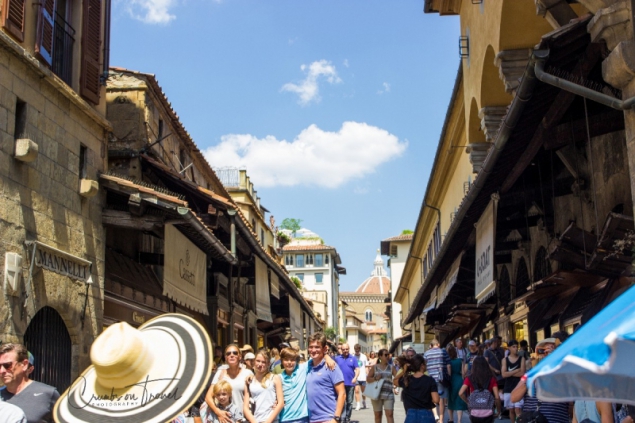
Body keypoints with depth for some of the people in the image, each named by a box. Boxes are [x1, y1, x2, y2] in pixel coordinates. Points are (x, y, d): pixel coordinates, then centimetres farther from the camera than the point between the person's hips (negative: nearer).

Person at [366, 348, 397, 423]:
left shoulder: (391, 367, 7)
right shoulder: (374, 367, 6)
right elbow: (368, 378, 3)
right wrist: (375, 378, -15)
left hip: (388, 394, -1)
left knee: (389, 414, -10)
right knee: (377, 415, 9)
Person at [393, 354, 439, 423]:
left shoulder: (406, 380, -1)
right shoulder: (430, 380, -9)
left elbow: (394, 381, 21)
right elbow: (436, 400, -14)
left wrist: (404, 371, 7)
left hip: (411, 416, 2)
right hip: (427, 416, -2)